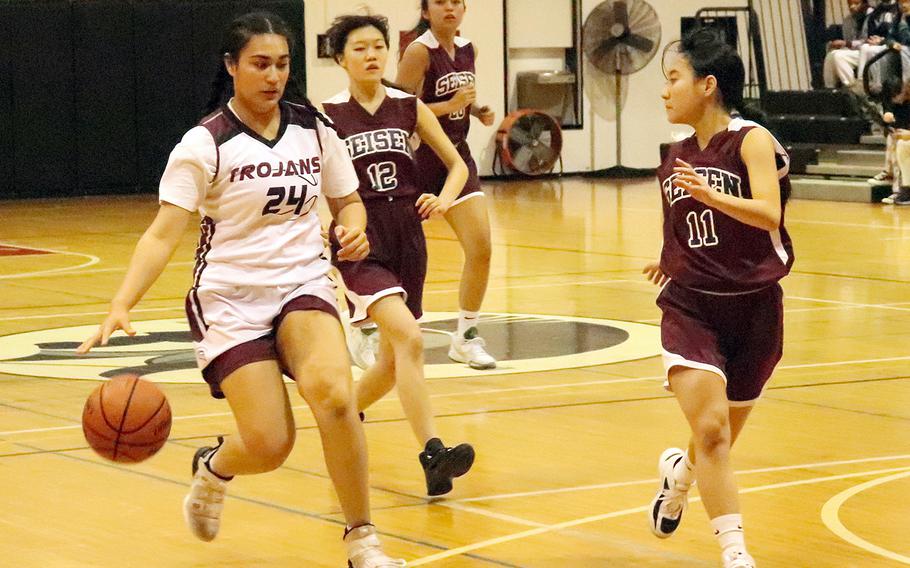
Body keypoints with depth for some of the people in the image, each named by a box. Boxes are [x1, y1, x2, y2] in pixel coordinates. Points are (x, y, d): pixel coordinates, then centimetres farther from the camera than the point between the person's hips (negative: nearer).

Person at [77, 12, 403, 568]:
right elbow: (164, 233, -16)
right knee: (269, 446, -10)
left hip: (303, 283, 3)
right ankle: (215, 468, 30)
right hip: (231, 297, -2)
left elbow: (347, 199, 15)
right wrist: (122, 305, -31)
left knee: (332, 391, -28)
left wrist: (354, 229, -9)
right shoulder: (205, 143, -11)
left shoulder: (314, 127, 2)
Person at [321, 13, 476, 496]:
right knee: (409, 337, -25)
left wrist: (444, 199, -7)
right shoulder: (327, 115, -3)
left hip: (406, 238, 5)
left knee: (394, 359, 11)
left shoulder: (409, 107, 6)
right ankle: (432, 455, -30)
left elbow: (458, 165, 12)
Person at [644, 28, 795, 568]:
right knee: (711, 429, -18)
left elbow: (769, 213, -29)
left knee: (721, 441, 12)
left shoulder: (751, 140, -11)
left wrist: (712, 196, -41)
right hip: (691, 307, 2)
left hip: (753, 309, -2)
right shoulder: (676, 157, 4)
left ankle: (679, 473, 46)